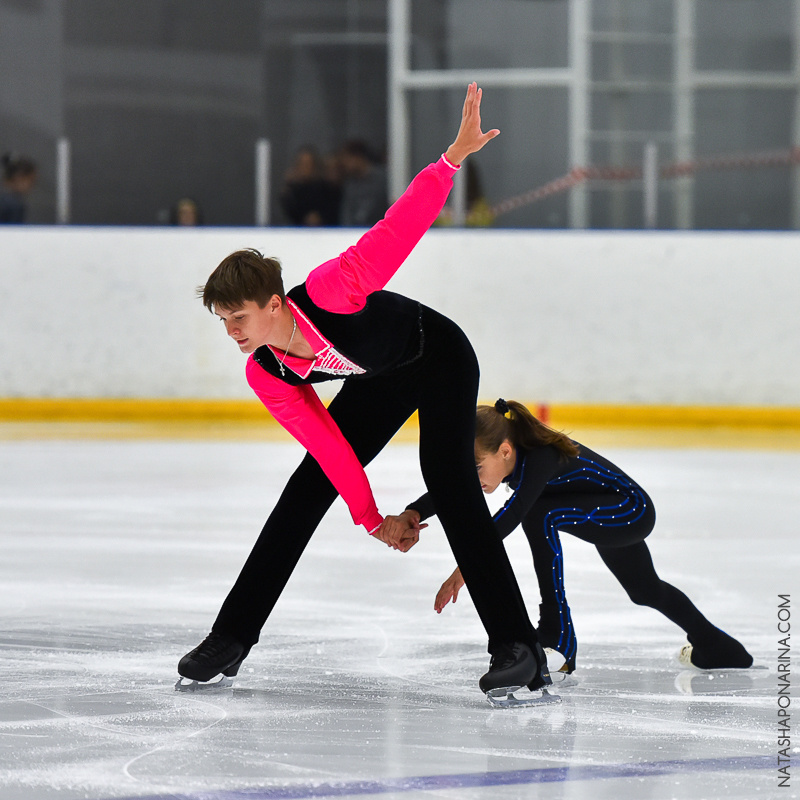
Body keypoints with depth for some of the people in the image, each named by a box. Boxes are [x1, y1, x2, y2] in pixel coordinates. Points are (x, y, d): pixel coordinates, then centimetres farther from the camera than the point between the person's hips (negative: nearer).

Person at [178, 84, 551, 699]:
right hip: (379, 383, 6)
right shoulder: (265, 376, -20)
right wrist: (369, 516, -10)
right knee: (307, 488, 4)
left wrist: (454, 157, -48)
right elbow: (328, 443, -12)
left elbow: (398, 230, -40)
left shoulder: (327, 291, -38)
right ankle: (233, 637, 12)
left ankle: (518, 649, -26)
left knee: (449, 480, -23)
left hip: (441, 358, -6)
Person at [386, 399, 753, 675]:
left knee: (541, 515, -31)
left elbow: (512, 514, -51)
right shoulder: (497, 458, -15)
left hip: (632, 512, -10)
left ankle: (558, 639, -22)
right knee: (645, 591, 28)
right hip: (612, 516, 10)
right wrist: (412, 514, -44)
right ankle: (715, 647, 55)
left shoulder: (539, 458, -37)